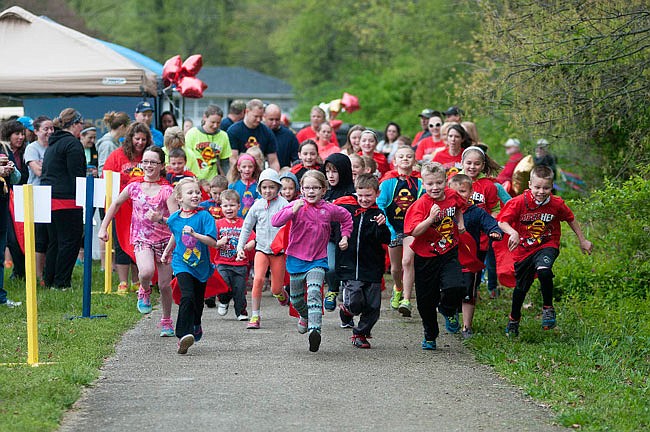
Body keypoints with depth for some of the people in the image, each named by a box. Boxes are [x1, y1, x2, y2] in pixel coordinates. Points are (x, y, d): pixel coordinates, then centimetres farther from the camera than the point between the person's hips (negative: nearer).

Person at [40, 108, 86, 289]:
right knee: (70, 241, -4)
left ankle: (49, 280, 16)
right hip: (67, 199, -9)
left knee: (55, 241, 15)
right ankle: (61, 282, -4)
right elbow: (76, 174, -15)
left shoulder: (53, 143, 18)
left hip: (49, 198, 9)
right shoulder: (72, 144, -10)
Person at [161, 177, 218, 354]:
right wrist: (167, 251, 32)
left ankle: (196, 325, 47)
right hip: (182, 264, 0)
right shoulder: (174, 218, -2)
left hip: (201, 265, 0)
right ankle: (184, 335, -27)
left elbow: (212, 242, -20)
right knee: (187, 296, -22)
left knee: (198, 301, 16)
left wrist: (194, 234, -32)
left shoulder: (204, 216, -12)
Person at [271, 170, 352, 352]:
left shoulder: (329, 209, -1)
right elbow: (275, 221, -22)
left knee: (314, 292, -22)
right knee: (296, 298, 16)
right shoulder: (297, 206, -9)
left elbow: (346, 218, 21)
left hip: (318, 260, -1)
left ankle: (314, 329, -31)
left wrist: (345, 236, 10)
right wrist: (292, 211, -35)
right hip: (296, 258, 1)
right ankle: (305, 316, 47)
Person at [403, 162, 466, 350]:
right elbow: (415, 232, -25)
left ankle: (448, 311, 12)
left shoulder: (452, 196, -1)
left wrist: (460, 223, 12)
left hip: (449, 253, 2)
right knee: (426, 300, 8)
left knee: (454, 287, -24)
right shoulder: (420, 205, -16)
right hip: (426, 257, -2)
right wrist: (431, 218, -34)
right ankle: (429, 336, 31)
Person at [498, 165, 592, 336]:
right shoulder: (519, 202, -16)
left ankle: (548, 308, -10)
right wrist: (513, 233, -37)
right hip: (524, 249, 1)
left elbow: (571, 220, 8)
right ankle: (513, 320, 43)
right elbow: (502, 222, -17)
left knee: (544, 270, -34)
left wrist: (583, 241, 15)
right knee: (521, 288, 13)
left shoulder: (557, 204, -10)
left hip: (547, 246, -1)